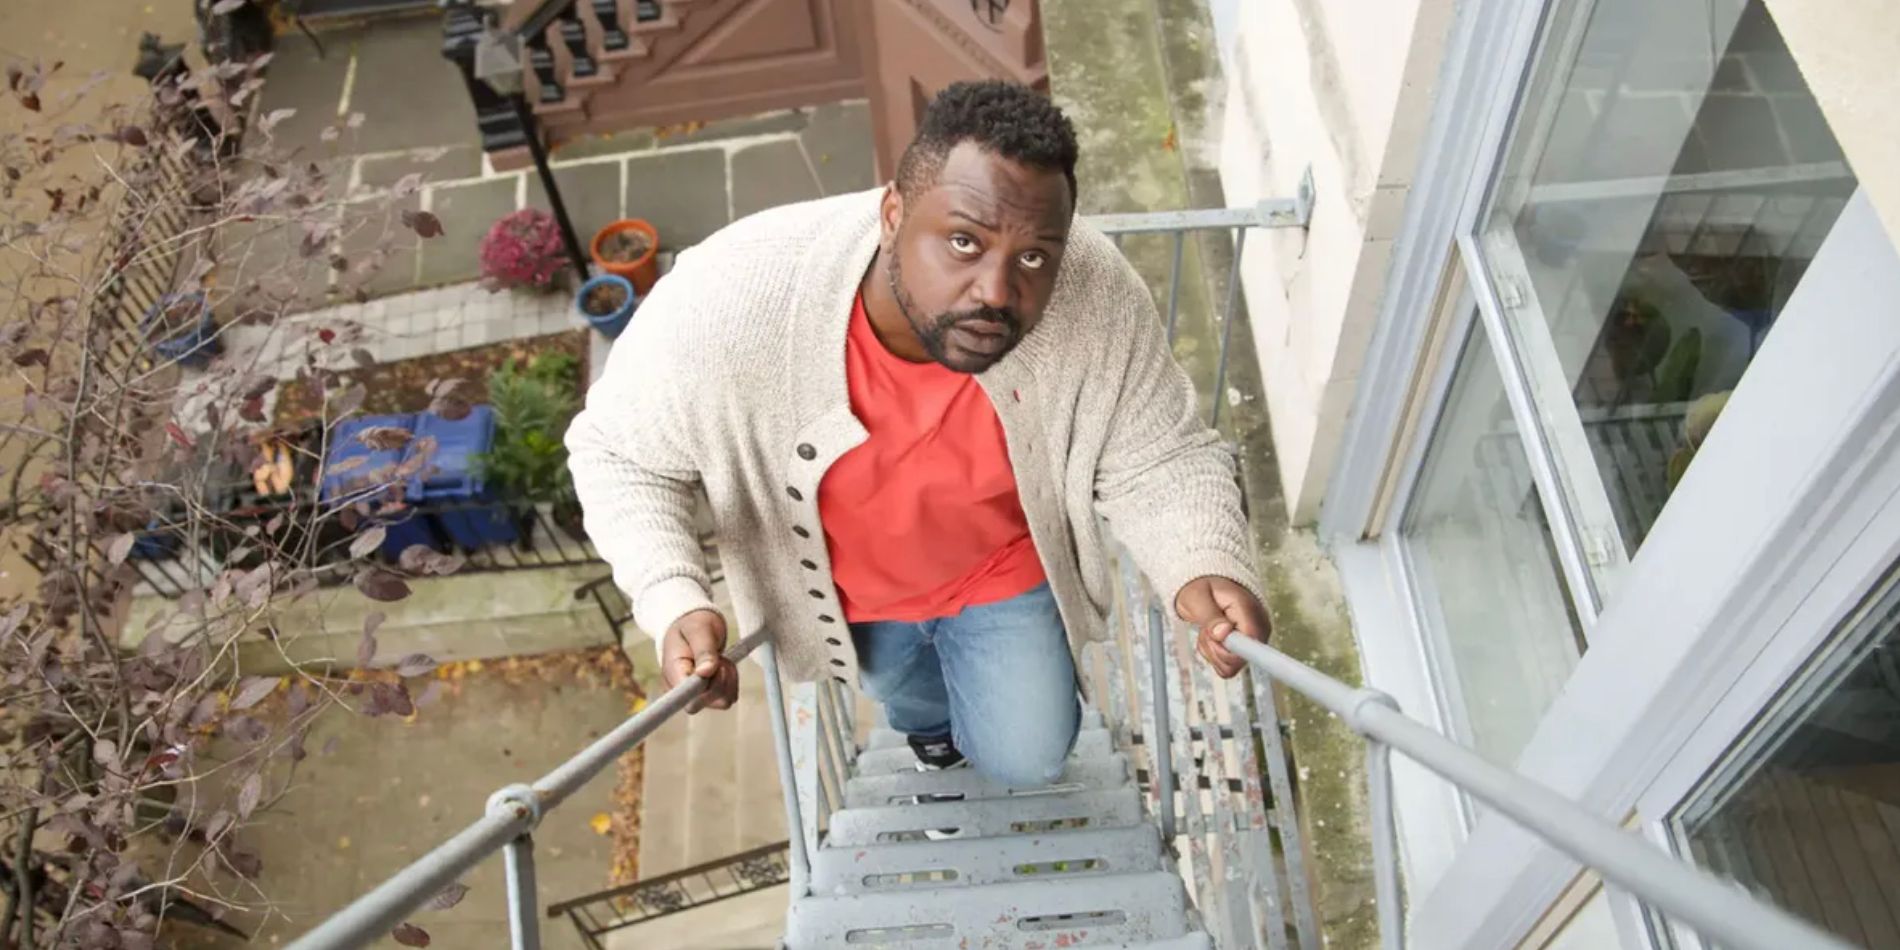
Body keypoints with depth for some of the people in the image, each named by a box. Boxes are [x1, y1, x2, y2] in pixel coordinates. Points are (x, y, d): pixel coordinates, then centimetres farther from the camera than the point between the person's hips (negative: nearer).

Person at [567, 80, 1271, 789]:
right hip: (850, 586, 1)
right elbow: (623, 456, -21)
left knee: (1027, 760, 16)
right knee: (906, 693, 31)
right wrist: (674, 599, -38)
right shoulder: (729, 304, -40)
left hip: (1003, 564, 0)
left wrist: (1205, 566, -41)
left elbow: (1160, 458, -20)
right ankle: (928, 715, 71)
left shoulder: (1097, 298, -36)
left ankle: (981, 672, 52)